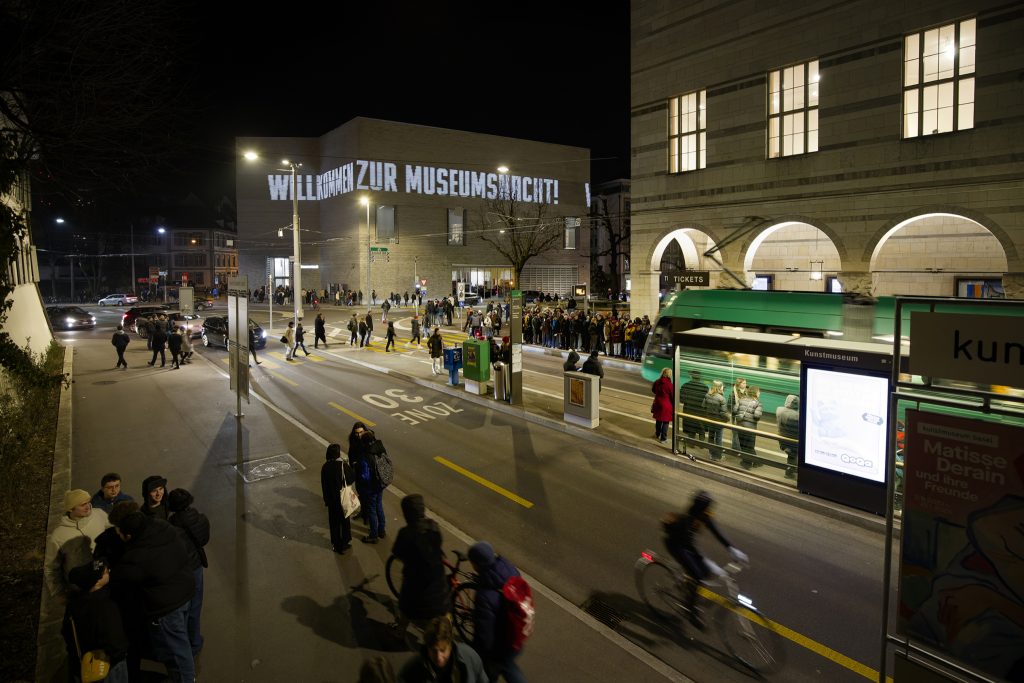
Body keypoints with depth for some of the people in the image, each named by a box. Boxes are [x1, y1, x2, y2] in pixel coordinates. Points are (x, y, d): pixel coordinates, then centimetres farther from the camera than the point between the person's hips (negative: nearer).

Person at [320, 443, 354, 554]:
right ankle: (346, 543, 26)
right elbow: (352, 478, -10)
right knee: (345, 520, 16)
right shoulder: (343, 465, -21)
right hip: (344, 499, -2)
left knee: (334, 521, 18)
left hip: (331, 499, 2)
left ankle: (336, 544, 29)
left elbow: (323, 484, -2)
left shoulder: (325, 467, -11)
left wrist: (326, 499, 9)